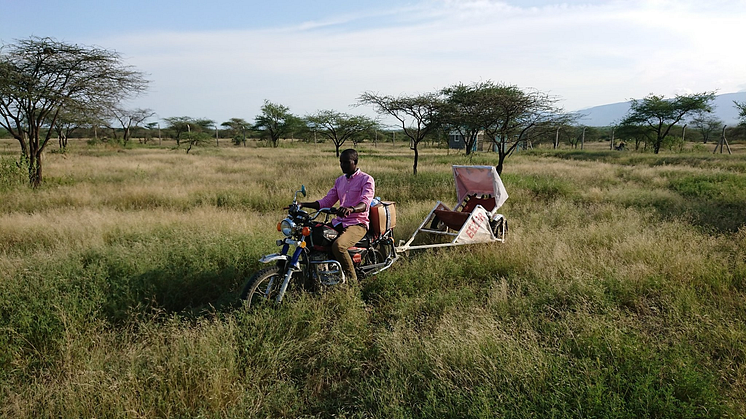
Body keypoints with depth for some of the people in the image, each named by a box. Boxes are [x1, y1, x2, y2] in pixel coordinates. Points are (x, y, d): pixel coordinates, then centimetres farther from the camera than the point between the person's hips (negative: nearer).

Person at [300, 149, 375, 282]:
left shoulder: (366, 179, -5)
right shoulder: (339, 180, 18)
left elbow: (365, 203, -21)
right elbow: (326, 202, 16)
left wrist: (351, 209, -43)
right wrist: (303, 204, 3)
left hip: (358, 223, -7)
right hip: (339, 222, 7)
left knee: (338, 246, -34)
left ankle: (352, 280, -18)